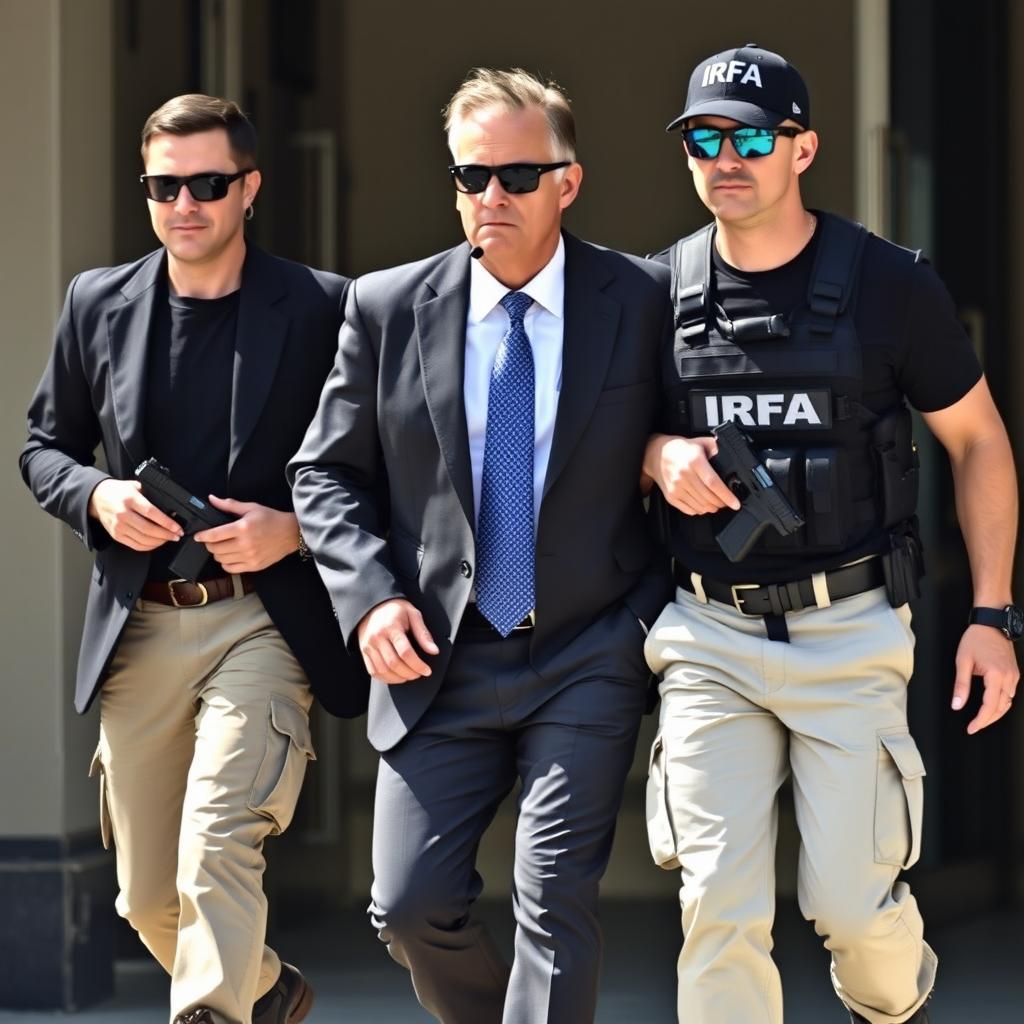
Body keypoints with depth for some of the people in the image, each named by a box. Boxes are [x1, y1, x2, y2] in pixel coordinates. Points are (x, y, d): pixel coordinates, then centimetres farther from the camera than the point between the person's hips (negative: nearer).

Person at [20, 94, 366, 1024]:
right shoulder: (98, 303, 8)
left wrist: (294, 531, -15)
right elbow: (44, 446, 17)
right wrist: (96, 496, -4)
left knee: (217, 852, -23)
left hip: (262, 622, -4)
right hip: (138, 628, 4)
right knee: (150, 897, 12)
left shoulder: (322, 309, -2)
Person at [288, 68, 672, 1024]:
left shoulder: (644, 301, -1)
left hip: (589, 658, -2)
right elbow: (326, 473, 8)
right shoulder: (386, 308, 3)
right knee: (411, 906, 0)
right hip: (440, 659, 2)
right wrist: (369, 595, -6)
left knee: (553, 901, -11)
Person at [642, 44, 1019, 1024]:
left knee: (851, 901, 0)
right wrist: (659, 455, -8)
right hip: (708, 637, 2)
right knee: (720, 907, -7)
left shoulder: (890, 284, -3)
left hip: (849, 632, -2)